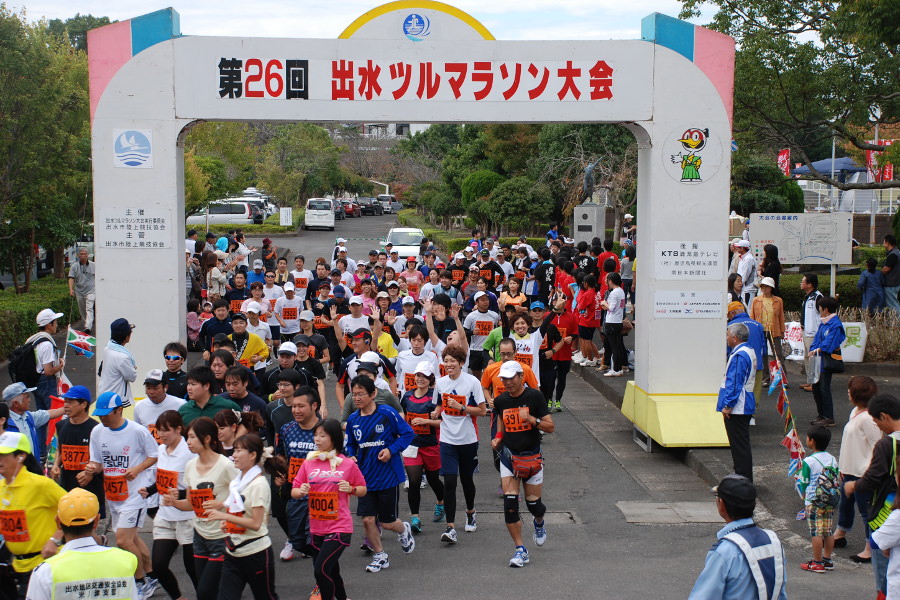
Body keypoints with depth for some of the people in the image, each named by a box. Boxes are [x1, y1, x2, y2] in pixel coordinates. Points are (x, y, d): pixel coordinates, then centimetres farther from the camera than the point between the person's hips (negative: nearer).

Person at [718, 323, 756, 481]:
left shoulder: (739, 356, -19)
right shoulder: (749, 351, 14)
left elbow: (735, 383, -22)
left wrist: (728, 405, -20)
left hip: (737, 408, -11)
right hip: (745, 407, 11)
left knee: (739, 445, -6)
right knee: (741, 444, 16)